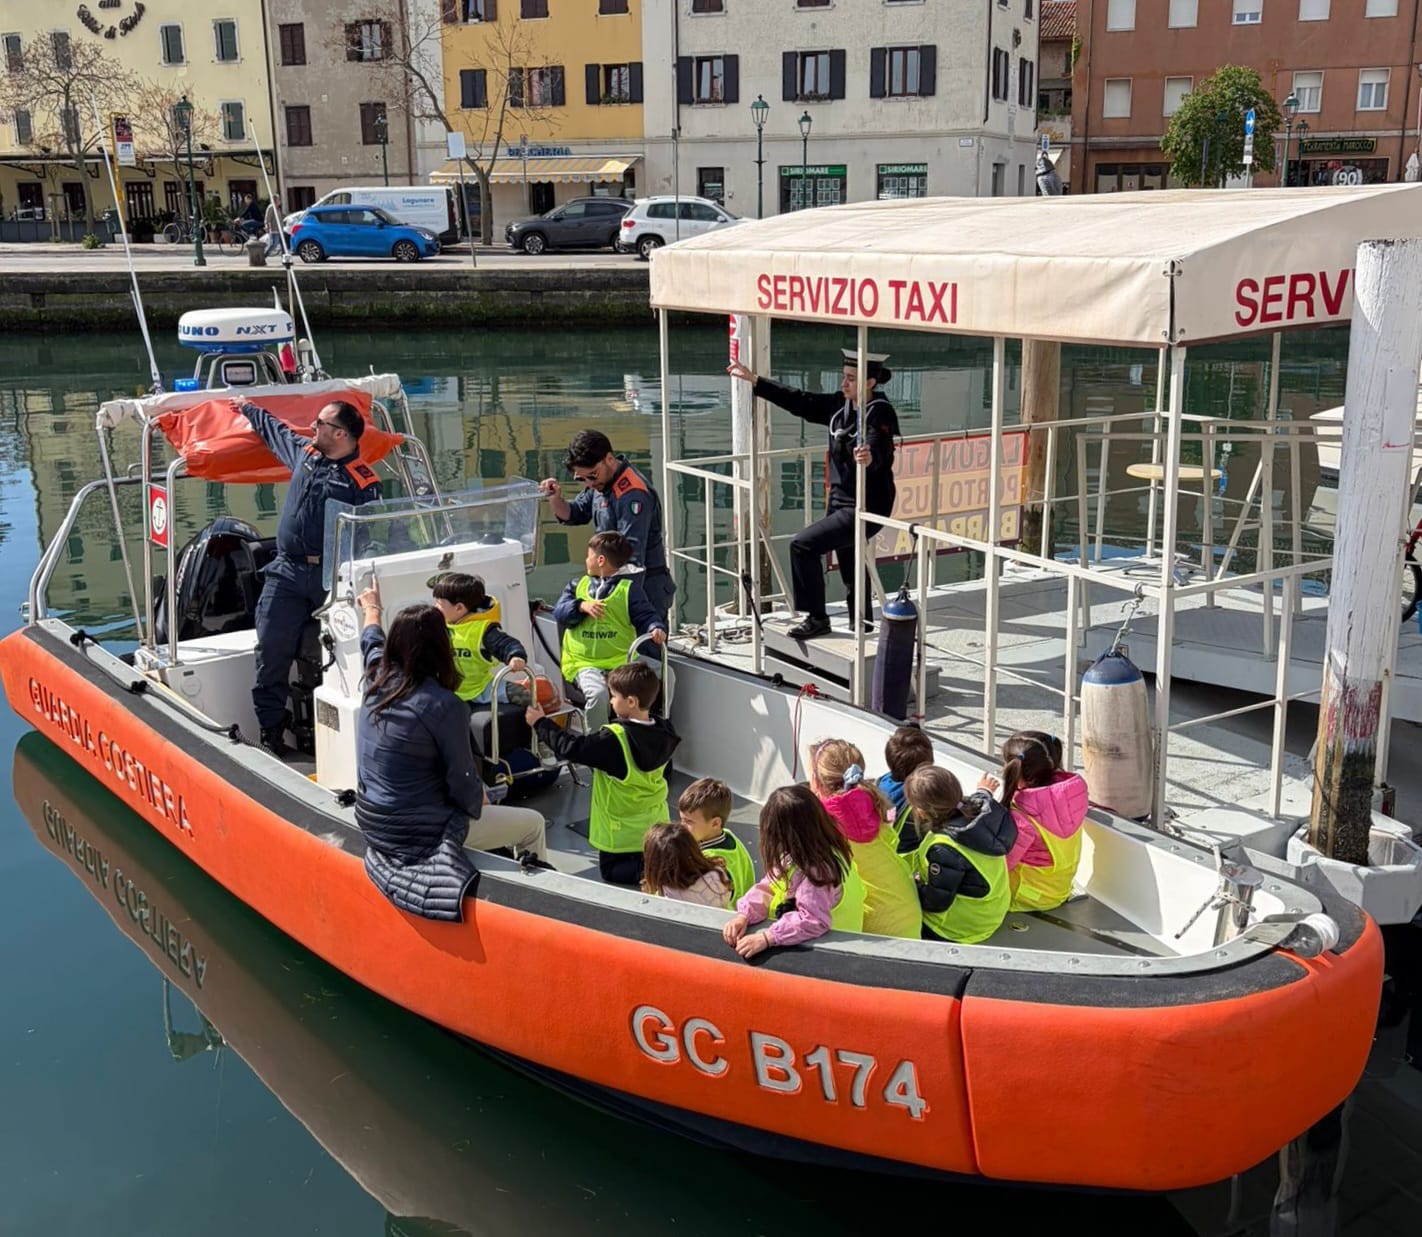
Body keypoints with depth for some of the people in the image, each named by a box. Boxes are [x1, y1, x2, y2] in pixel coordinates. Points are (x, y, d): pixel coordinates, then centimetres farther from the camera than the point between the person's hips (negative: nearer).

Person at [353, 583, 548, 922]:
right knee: (533, 823, 8)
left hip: (370, 820, 8)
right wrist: (479, 803, 7)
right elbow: (463, 782, -16)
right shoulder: (444, 706, -24)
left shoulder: (378, 677, -4)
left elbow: (371, 640, 21)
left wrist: (371, 608, 43)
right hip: (417, 832, -8)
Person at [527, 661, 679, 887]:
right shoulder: (663, 733, -8)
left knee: (612, 871, 10)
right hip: (655, 823, 7)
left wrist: (541, 723, -8)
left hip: (624, 828, -7)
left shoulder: (615, 740, -28)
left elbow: (572, 747, -20)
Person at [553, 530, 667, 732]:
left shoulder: (628, 588, 7)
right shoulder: (578, 585, 17)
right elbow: (559, 612, 6)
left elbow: (645, 615, 2)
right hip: (583, 663, 1)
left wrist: (656, 629, -20)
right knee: (596, 693, -30)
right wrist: (582, 606, -12)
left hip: (620, 660, -1)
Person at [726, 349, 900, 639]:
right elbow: (798, 401, 8)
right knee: (849, 567, 20)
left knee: (803, 545, -15)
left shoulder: (880, 413, -18)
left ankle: (817, 618, -3)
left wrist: (870, 457, -59)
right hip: (840, 502, 9)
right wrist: (754, 380, 6)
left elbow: (879, 451, -35)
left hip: (866, 508, -9)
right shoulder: (839, 405, 3)